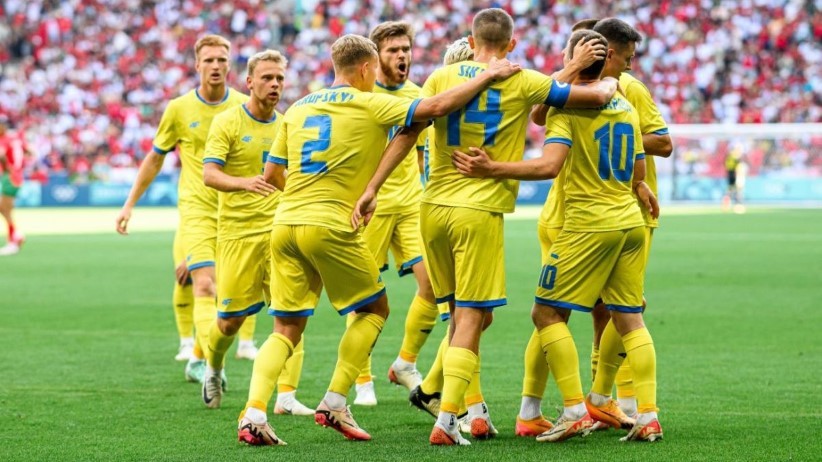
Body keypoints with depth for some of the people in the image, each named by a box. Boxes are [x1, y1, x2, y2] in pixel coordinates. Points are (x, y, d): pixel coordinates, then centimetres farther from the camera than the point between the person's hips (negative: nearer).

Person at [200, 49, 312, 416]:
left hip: (278, 231, 3)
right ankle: (213, 369, 32)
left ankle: (286, 396, -9)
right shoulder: (227, 123, -5)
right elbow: (209, 174, -16)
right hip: (237, 232, -3)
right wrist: (243, 183, -34)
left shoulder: (286, 125, 10)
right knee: (230, 320, 1)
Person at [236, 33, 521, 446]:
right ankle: (334, 403, 7)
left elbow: (272, 174, 19)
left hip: (285, 224, 5)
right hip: (331, 228, -5)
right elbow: (434, 108, -12)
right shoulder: (369, 104, -1)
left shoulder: (297, 109, 15)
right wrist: (488, 76, -2)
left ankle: (253, 413, -10)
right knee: (374, 309, 15)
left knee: (286, 330, 10)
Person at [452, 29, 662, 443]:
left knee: (548, 313, 0)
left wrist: (492, 169, -26)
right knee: (629, 318, 10)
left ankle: (576, 410, -9)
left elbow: (549, 165, -23)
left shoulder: (566, 107, -10)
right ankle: (648, 415, 4)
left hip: (589, 223, -7)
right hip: (631, 222, 7)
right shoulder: (625, 107, 12)